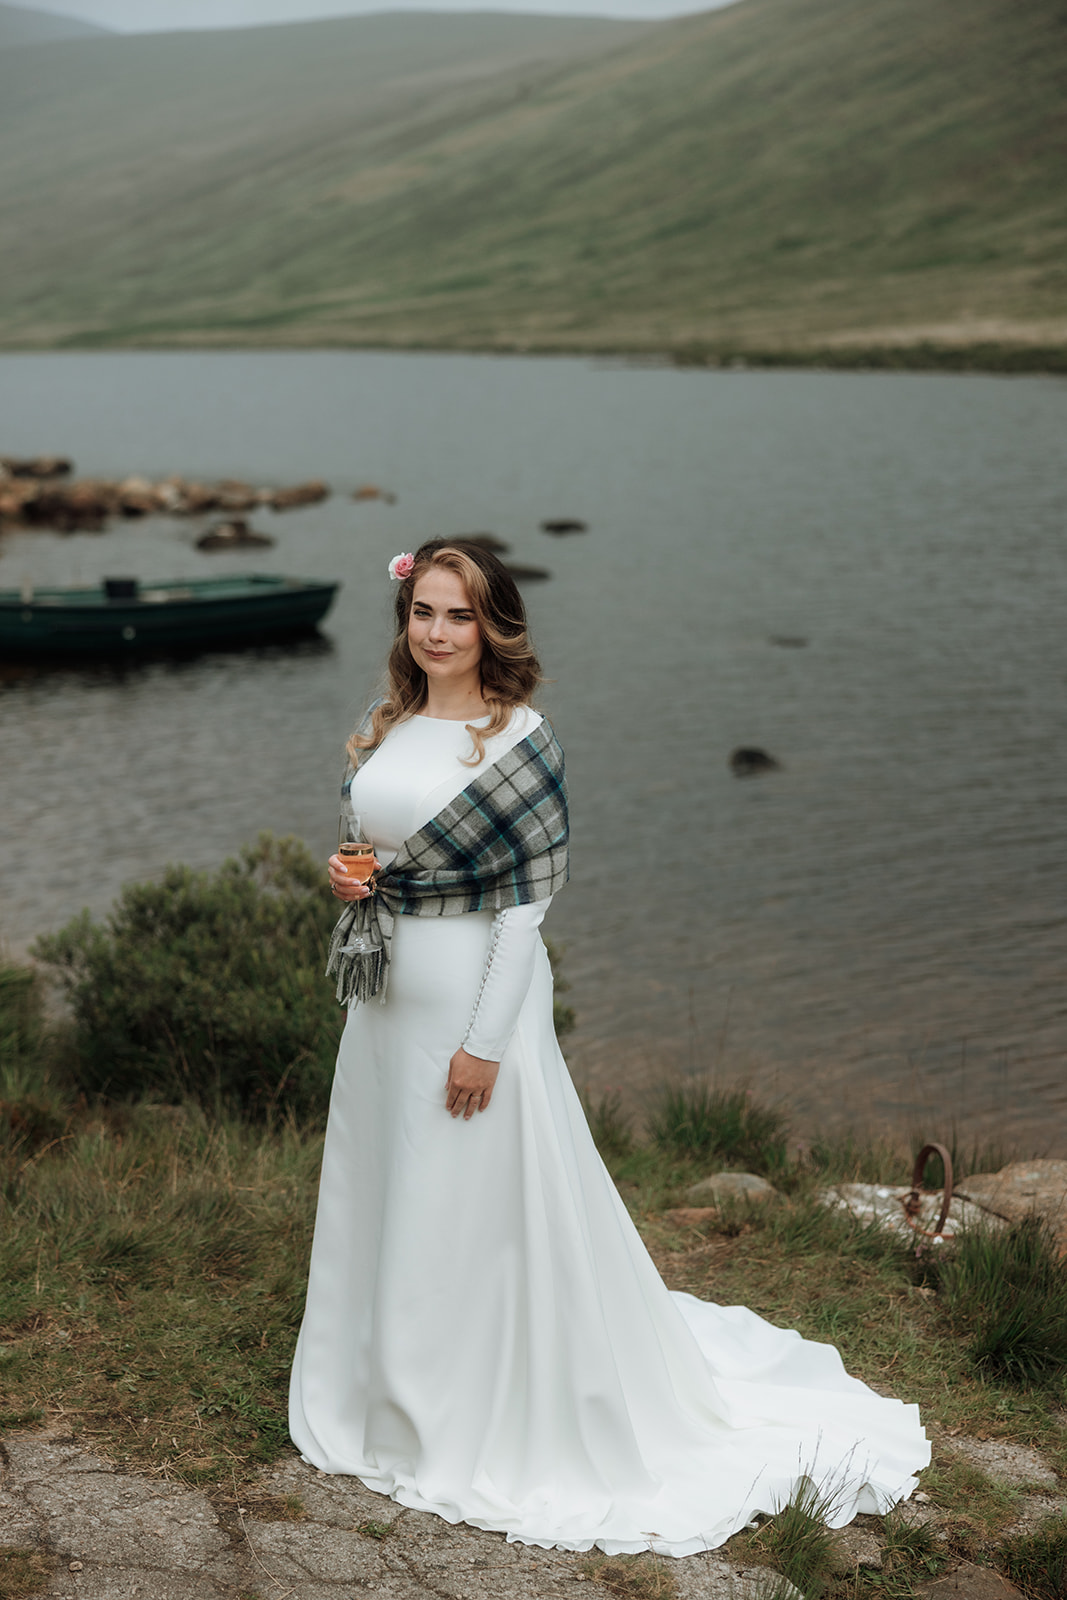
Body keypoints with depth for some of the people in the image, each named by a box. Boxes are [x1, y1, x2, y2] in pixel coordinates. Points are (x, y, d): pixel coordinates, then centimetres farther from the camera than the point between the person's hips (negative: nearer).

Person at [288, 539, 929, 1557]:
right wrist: (343, 875, -4)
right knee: (383, 1195, 18)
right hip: (385, 992, 8)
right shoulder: (386, 727, 7)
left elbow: (527, 898, -16)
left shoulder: (517, 738, -14)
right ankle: (394, 1399, 39)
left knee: (479, 1207, 2)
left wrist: (486, 1040, -19)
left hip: (477, 988, -7)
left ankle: (490, 1429, 21)